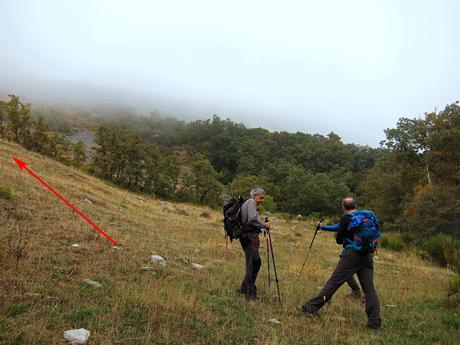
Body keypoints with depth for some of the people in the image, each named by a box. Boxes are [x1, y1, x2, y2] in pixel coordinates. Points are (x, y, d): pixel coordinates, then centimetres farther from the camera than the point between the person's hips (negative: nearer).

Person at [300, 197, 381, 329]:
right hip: (366, 256, 5)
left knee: (333, 282, -4)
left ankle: (311, 307, -1)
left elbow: (339, 239, 2)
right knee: (369, 288, 5)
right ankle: (375, 321, 3)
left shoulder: (346, 218, -2)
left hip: (351, 254, -5)